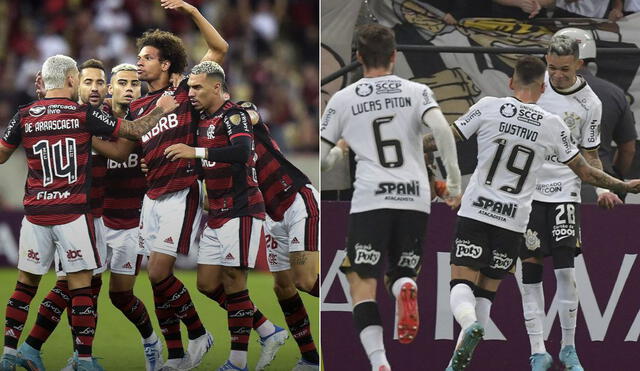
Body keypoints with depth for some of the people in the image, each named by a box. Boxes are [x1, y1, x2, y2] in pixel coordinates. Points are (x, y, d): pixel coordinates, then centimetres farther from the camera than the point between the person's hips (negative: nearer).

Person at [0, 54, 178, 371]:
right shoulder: (84, 114, -4)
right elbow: (135, 130, 3)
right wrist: (160, 110, 19)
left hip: (35, 212, 3)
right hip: (72, 213, -3)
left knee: (26, 283, 11)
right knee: (81, 285, 1)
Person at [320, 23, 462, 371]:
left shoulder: (343, 99, 10)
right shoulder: (416, 91, 11)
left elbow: (318, 154, 12)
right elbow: (441, 128, -8)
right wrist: (454, 179, -1)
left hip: (370, 199, -2)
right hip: (415, 198, 2)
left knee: (362, 284, 0)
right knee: (401, 275, 17)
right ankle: (406, 288, -22)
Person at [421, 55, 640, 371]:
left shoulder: (488, 107, -3)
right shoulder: (553, 126, 1)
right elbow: (585, 172, 8)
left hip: (475, 213, -2)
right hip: (514, 220, 2)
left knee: (462, 282, -3)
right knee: (486, 292, 12)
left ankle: (469, 324, -35)